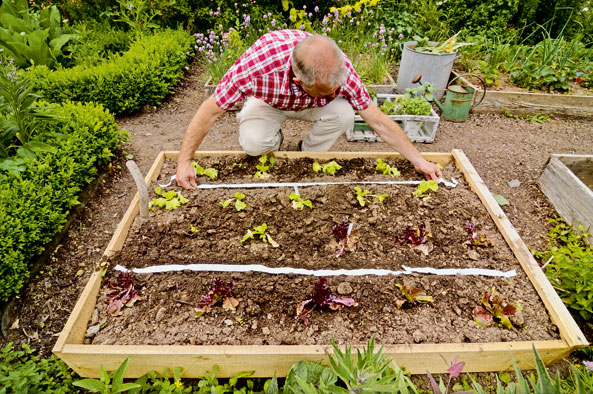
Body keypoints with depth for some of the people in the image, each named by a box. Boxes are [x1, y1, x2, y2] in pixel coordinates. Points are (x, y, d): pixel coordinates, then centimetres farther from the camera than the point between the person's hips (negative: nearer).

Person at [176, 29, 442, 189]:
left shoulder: (340, 69, -34)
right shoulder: (256, 64, -42)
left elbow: (379, 122, -23)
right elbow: (209, 112, -30)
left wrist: (418, 160, -19)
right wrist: (184, 163, -27)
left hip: (309, 105, 2)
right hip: (269, 101, -1)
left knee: (343, 115, -29)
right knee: (253, 143, -31)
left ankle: (309, 153, 1)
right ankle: (273, 141, 7)